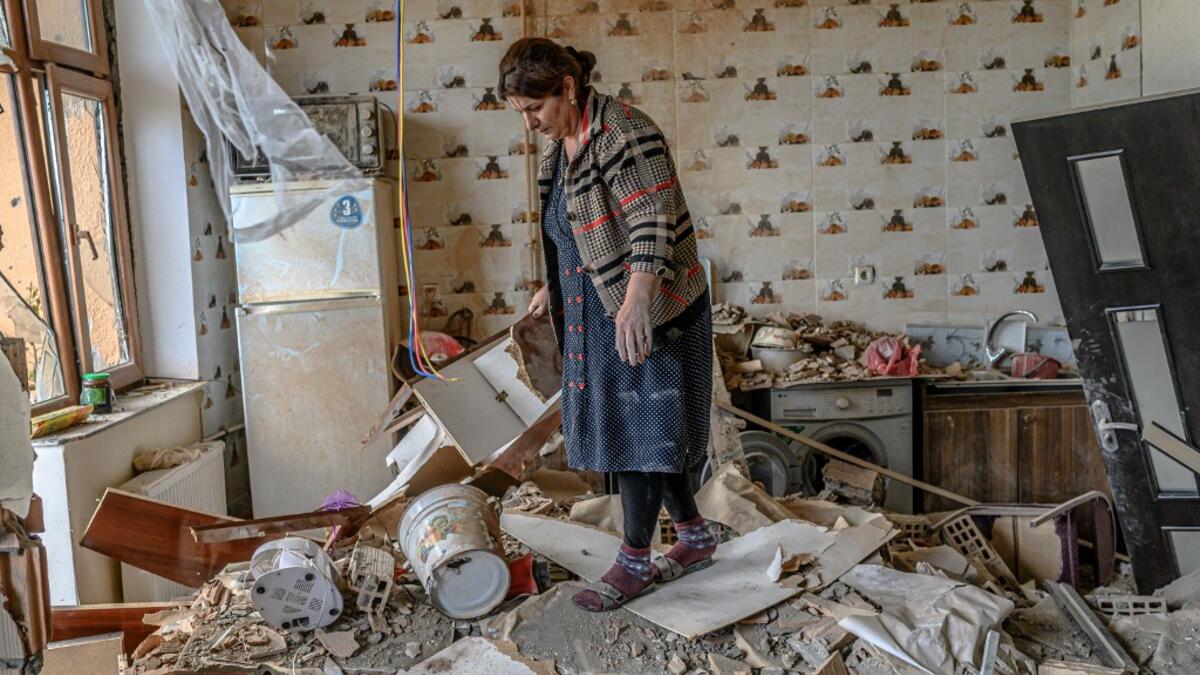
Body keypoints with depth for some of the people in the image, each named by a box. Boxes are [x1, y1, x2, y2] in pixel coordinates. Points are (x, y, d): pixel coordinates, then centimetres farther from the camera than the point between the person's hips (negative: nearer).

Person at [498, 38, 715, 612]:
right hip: (594, 313, 9)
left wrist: (636, 299, -37)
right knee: (626, 429, 13)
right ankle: (696, 537, 28)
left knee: (637, 428, -1)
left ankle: (634, 560, 13)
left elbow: (653, 221, -26)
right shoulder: (558, 146, 11)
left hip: (643, 312, -9)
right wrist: (551, 290, 25)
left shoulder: (623, 133, -17)